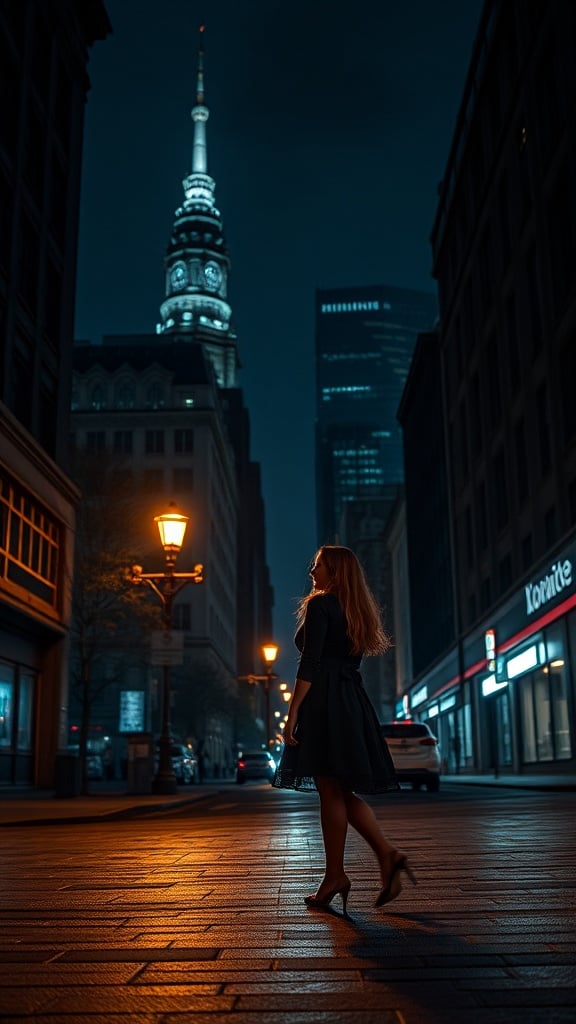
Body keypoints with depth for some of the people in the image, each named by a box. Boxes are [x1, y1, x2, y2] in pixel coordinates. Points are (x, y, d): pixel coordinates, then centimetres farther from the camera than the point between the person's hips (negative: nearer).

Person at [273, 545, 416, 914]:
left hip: (324, 701, -8)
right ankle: (387, 854, -2)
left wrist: (293, 713, -15)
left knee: (331, 791, -4)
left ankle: (335, 876, 1)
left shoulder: (319, 605, -6)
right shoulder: (356, 611, 19)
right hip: (353, 701, 8)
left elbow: (310, 664, -14)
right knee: (345, 791, 10)